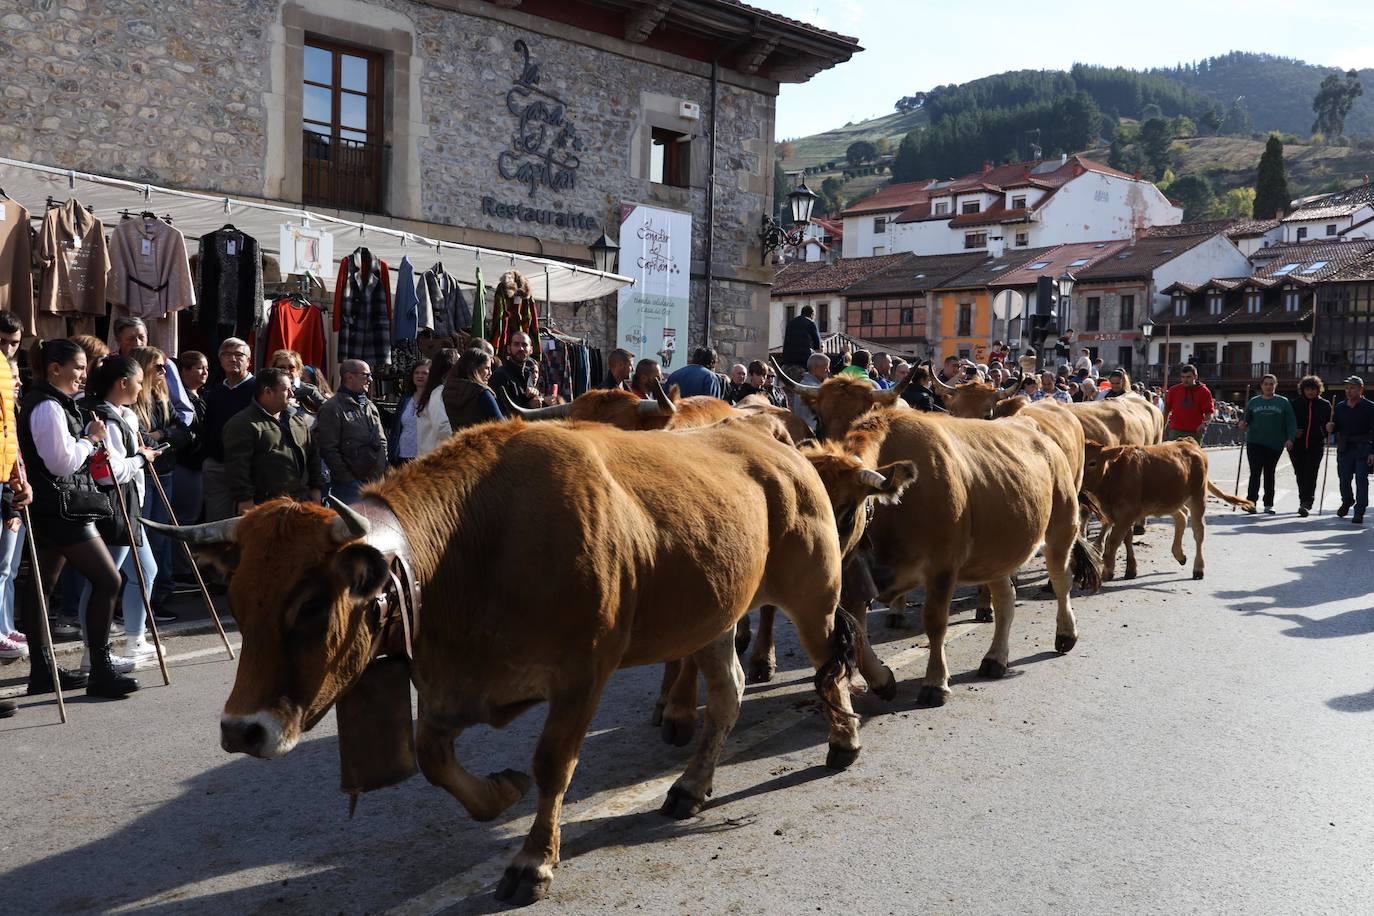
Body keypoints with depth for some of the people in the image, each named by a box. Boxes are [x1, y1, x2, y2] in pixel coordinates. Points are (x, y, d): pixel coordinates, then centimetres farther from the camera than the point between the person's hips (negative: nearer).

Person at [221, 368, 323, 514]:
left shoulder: (298, 422, 18)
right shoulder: (242, 424, -7)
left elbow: (313, 457, 23)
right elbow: (237, 468, -14)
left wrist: (316, 490, 13)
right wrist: (245, 503, -19)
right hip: (264, 506, -7)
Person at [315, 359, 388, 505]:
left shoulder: (370, 406, 18)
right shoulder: (332, 408, -7)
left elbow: (382, 441, 22)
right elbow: (328, 450, -13)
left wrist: (383, 470, 9)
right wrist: (350, 481, -15)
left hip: (377, 482, 7)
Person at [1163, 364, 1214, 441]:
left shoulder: (1203, 392, 0)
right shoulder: (1173, 390, 5)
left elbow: (1209, 413, -3)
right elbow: (1166, 409, 13)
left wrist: (1205, 423, -23)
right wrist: (1163, 428, 11)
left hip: (1195, 432, 0)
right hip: (1175, 431, 1)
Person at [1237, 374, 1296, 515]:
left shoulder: (1283, 402, 5)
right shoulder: (1254, 402, 8)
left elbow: (1291, 422, 2)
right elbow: (1246, 419, 10)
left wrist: (1290, 438, -11)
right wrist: (1241, 424, -13)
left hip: (1275, 444, 0)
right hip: (1255, 442, 0)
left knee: (1269, 473, 8)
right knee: (1255, 472, -8)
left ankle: (1268, 504, 15)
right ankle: (1251, 502, -7)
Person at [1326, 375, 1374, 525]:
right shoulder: (1340, 407, 11)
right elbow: (1336, 427, 20)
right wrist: (1331, 427, -5)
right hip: (1344, 449, 4)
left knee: (1361, 480, -3)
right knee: (1344, 478, 9)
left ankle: (1359, 511, 4)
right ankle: (1347, 501, 35)